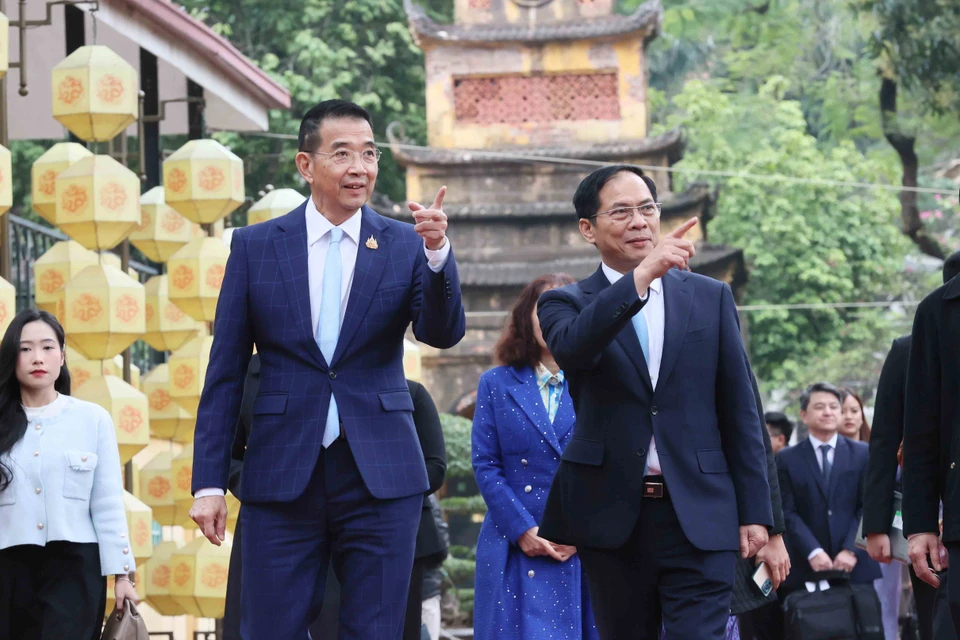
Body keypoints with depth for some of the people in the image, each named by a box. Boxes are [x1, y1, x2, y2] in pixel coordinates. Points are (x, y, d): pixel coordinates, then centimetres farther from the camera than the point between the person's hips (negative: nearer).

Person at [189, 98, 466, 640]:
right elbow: (225, 373, 5)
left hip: (381, 478, 0)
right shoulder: (255, 246, 5)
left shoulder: (406, 245, 5)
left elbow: (444, 332, -8)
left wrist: (439, 253, -26)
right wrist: (209, 481, 0)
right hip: (283, 474, 0)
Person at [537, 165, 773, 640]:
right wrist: (643, 275, -30)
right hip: (613, 517, 0)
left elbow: (739, 410, 9)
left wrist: (754, 511, 4)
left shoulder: (710, 298, 10)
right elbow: (571, 349, -20)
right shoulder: (566, 304, 6)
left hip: (700, 517, 0)